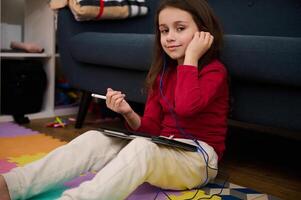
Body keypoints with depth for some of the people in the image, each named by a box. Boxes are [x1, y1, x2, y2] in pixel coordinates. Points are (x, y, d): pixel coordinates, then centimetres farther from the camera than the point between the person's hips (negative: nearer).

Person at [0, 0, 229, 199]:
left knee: (142, 148, -37)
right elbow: (150, 129, 10)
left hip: (197, 159, -6)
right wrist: (129, 113, -11)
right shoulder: (163, 74, 15)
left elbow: (186, 106, -28)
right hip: (164, 150, 6)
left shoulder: (215, 70, -5)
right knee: (95, 138, -13)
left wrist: (190, 57, -17)